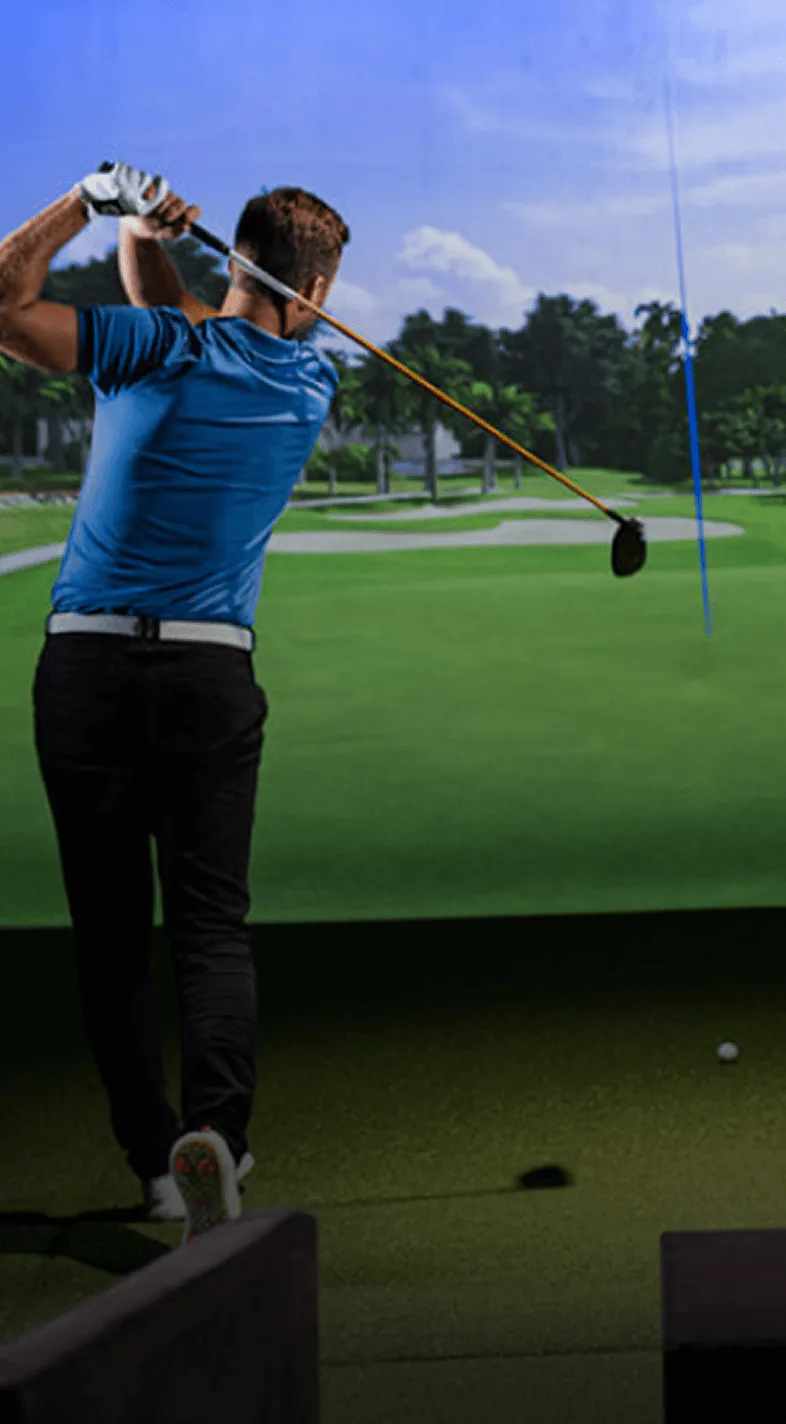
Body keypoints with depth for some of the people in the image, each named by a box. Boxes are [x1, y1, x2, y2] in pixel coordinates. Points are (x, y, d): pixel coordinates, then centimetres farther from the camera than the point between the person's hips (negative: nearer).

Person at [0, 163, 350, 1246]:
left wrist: (94, 200, -2)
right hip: (212, 674, 1)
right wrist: (145, 242, 6)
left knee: (110, 931, 7)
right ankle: (215, 1126, -24)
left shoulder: (162, 351, -5)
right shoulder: (312, 385, 8)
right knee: (211, 920, -1)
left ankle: (156, 1159, 9)